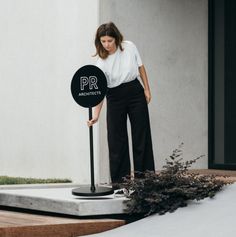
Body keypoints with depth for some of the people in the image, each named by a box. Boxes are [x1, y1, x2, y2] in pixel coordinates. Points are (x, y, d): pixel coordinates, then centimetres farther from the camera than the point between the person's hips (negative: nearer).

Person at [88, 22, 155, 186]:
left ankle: (144, 174, 9)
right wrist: (96, 114, -26)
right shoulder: (102, 62, -15)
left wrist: (147, 89, 1)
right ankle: (120, 178, 4)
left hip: (135, 92, 1)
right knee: (116, 138, -2)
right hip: (115, 97, -1)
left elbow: (140, 67, 4)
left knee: (141, 134, 3)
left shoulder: (129, 47, -11)